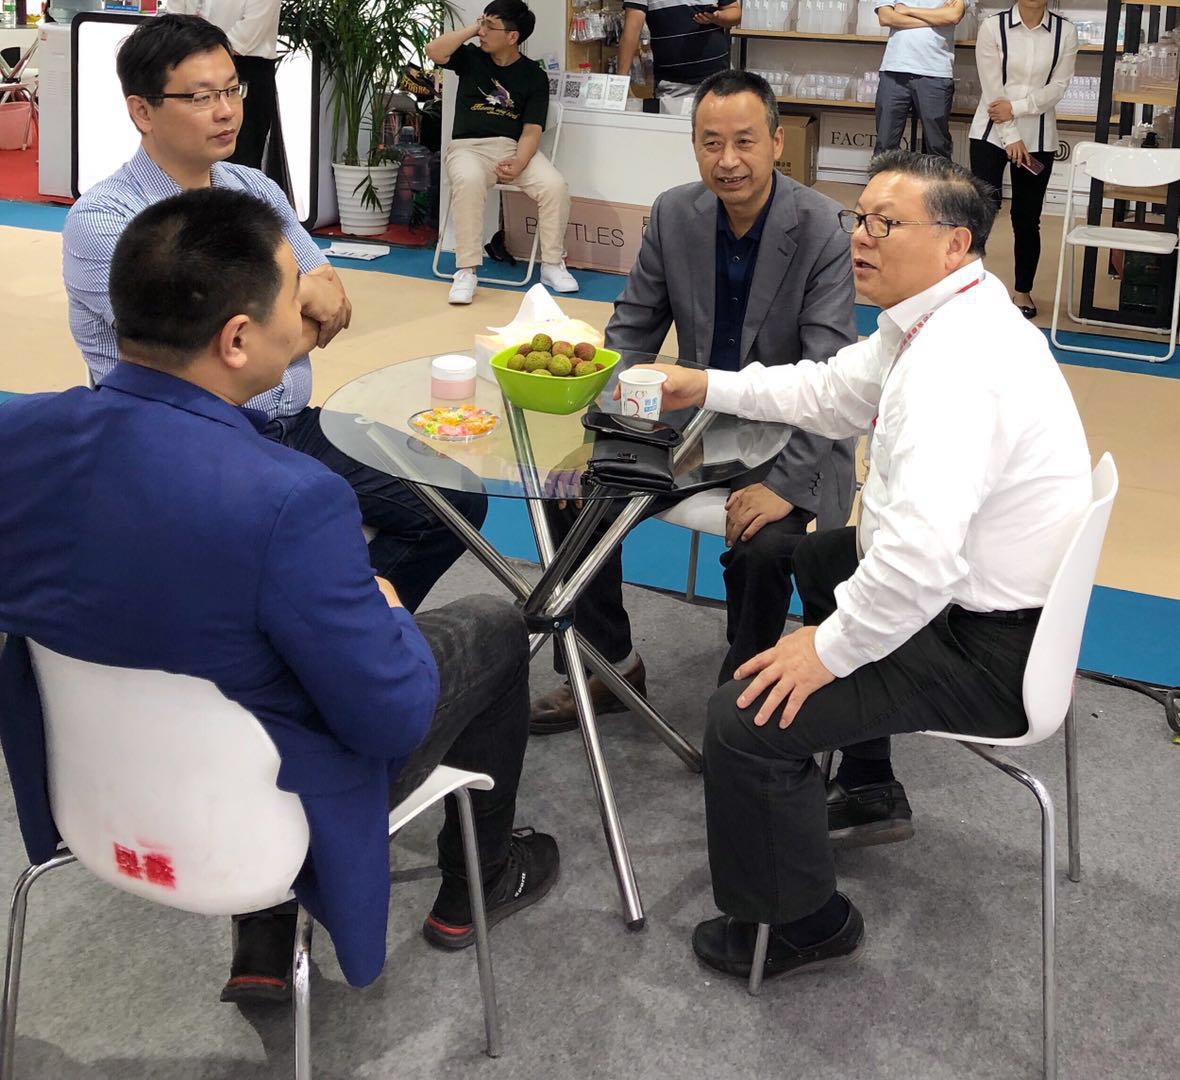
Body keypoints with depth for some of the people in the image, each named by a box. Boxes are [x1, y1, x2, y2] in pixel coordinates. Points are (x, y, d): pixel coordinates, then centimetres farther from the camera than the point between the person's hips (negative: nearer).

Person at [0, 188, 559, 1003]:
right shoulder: (290, 501, -36)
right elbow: (393, 720, -24)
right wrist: (386, 612, -3)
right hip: (266, 806, -5)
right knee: (495, 629, 18)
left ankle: (262, 950, 34)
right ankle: (473, 888, 42)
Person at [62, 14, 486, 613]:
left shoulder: (256, 190, 12)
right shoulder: (100, 220, -9)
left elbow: (332, 308, 6)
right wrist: (297, 293, -7)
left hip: (295, 427, 7)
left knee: (456, 503, -3)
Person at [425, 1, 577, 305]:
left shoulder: (534, 76, 5)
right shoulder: (471, 57, 10)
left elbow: (532, 129, -3)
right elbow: (434, 51, -8)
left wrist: (519, 163, -22)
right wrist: (472, 28, -2)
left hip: (514, 148, 1)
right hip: (468, 146, -1)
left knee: (555, 186, -27)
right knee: (468, 181, -37)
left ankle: (552, 265, -9)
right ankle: (466, 271, -33)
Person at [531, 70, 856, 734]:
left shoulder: (822, 229, -18)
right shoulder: (674, 214, -2)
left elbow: (830, 373, -21)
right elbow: (632, 330, 6)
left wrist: (786, 482, -30)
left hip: (788, 436, -5)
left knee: (763, 548, -31)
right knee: (575, 497, -11)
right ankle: (612, 667, 9)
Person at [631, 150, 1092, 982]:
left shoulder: (958, 361, -30)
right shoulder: (937, 319, 4)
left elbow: (922, 552, -39)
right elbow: (833, 391, 20)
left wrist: (829, 650, -25)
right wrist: (708, 387, 13)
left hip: (989, 649, -11)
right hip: (986, 592, 11)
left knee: (747, 721, -17)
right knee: (820, 560, 34)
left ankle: (800, 923, 10)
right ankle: (869, 792, 43)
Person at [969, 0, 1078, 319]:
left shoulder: (1065, 31, -1)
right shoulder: (992, 26, -5)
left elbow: (1058, 87, -4)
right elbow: (991, 87, -8)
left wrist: (1016, 108, -15)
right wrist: (1011, 137, -11)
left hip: (1038, 138, 1)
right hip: (992, 133, -1)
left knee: (1027, 218, 7)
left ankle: (1023, 291, 20)